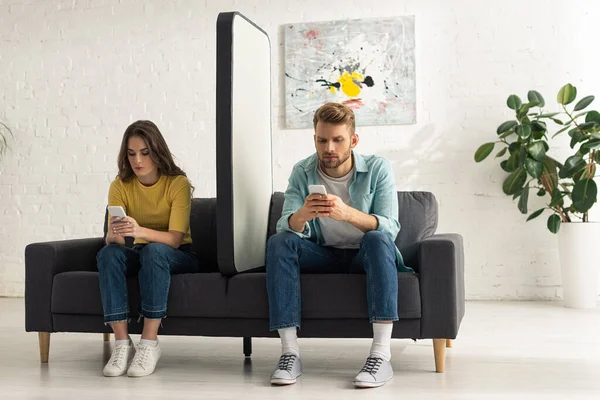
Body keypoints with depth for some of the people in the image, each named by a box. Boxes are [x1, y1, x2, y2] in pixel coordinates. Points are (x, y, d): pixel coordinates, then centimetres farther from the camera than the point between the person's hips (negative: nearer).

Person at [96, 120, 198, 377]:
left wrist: (140, 231, -43)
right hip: (140, 254, 3)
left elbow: (175, 238, -24)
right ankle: (122, 343, -31)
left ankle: (150, 343, -33)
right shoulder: (120, 185, -6)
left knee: (154, 250, -37)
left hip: (178, 256, -3)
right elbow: (111, 238, -14)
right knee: (108, 253, -29)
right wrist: (115, 234, -40)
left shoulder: (178, 183, -15)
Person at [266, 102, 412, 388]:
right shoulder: (302, 172, -4)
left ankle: (381, 355, -39)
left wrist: (348, 214, -41)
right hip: (324, 257, 2)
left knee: (377, 239, -34)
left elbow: (390, 228, -22)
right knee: (279, 241, -24)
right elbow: (285, 227, -14)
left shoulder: (378, 168, -10)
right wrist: (301, 215, -40)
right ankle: (289, 352, -28)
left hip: (365, 257, -2)